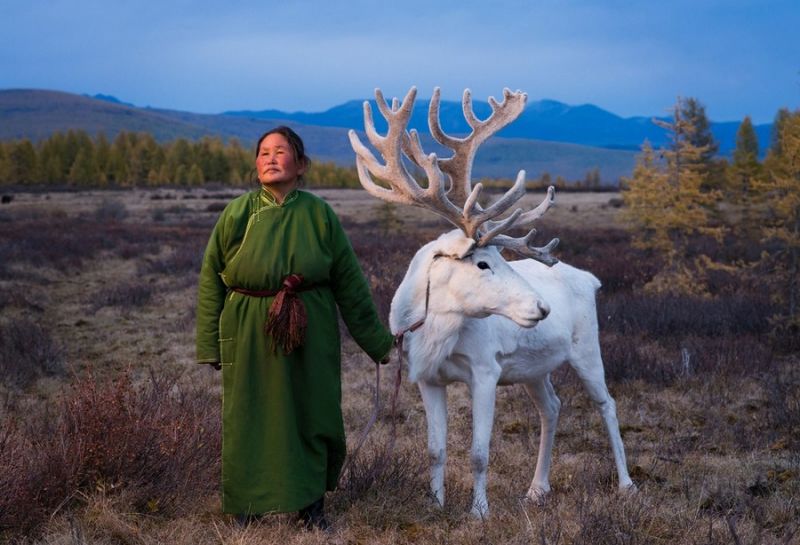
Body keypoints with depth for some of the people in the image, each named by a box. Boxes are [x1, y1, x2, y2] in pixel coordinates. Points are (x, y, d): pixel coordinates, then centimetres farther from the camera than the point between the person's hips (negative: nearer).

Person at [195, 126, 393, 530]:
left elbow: (349, 283, 3)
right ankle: (248, 505, 26)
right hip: (249, 335, 0)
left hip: (310, 334, 0)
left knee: (310, 414, 8)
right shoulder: (237, 214, -3)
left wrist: (377, 342, 6)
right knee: (250, 418, 8)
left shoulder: (319, 214, -2)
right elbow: (211, 280, 2)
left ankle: (311, 504, 26)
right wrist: (209, 345, 0)